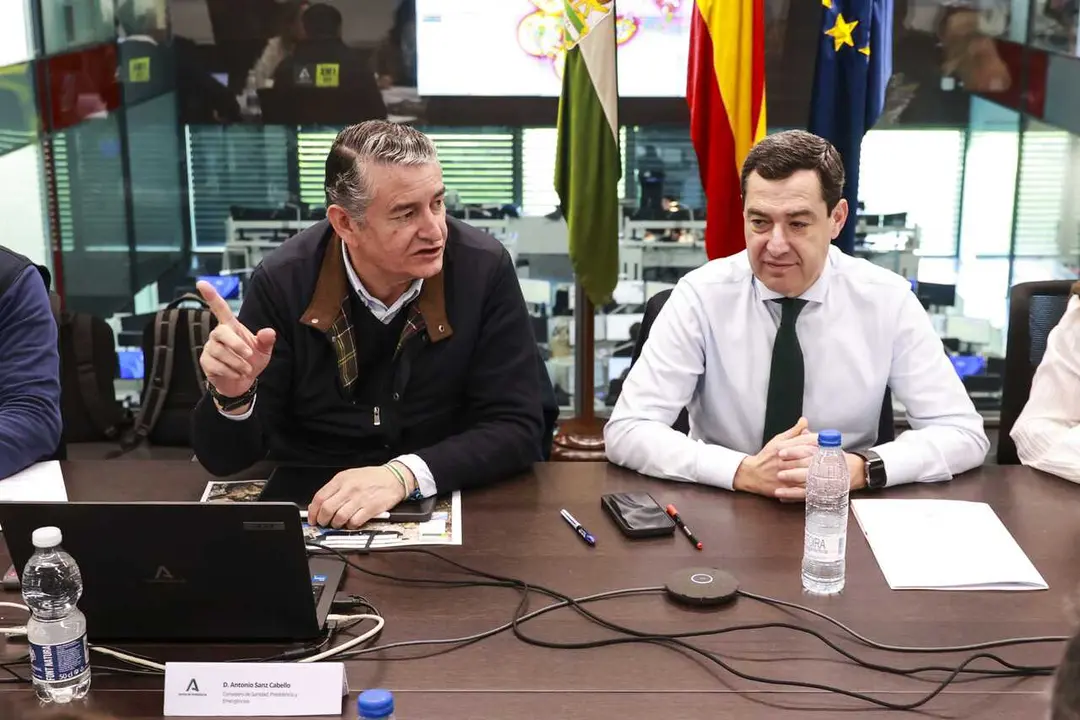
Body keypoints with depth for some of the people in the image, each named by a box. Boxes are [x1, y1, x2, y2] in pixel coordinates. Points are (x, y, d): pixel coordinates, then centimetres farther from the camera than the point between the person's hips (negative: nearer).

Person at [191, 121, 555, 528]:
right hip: (312, 514, 0)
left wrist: (405, 474, -25)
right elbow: (226, 458, -5)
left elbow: (519, 428, -11)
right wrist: (233, 395, -25)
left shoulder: (484, 269, -10)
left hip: (450, 509, 1)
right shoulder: (283, 281, -9)